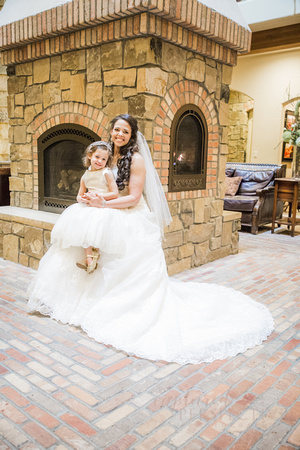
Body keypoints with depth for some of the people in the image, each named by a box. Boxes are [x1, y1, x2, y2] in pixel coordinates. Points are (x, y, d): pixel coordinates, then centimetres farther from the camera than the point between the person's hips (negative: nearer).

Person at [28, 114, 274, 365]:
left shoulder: (136, 159, -11)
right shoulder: (109, 157, 10)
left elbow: (134, 197, -15)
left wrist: (104, 205, -19)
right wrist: (92, 199, -4)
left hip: (133, 221, -7)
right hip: (112, 221, 7)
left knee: (136, 272, -4)